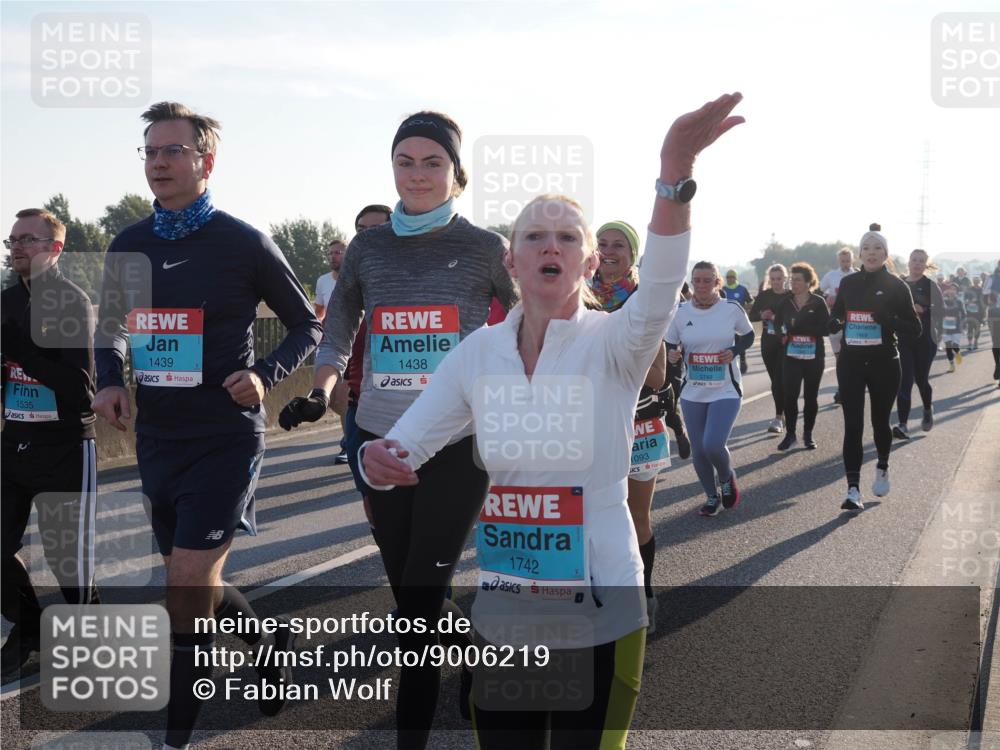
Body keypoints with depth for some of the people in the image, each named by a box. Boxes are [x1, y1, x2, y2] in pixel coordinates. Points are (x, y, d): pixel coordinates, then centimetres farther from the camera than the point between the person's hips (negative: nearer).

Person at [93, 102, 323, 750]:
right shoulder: (128, 247, 6)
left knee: (187, 587, -10)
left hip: (225, 438, -6)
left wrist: (266, 376, -15)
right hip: (157, 438, 6)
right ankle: (268, 641, 44)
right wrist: (111, 380, 1)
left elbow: (307, 325, 1)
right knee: (196, 581, 16)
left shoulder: (243, 243, -8)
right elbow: (112, 328, 21)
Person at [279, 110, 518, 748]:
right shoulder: (369, 248, 5)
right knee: (411, 594, 16)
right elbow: (339, 334, 10)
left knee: (419, 605, -7)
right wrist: (321, 393, -5)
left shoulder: (485, 249, -3)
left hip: (458, 445, -4)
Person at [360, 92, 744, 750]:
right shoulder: (478, 352, 0)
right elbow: (404, 445, 1)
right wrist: (380, 459, -24)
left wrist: (675, 172, -48)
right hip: (501, 614, 3)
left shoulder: (613, 344, -10)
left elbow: (659, 293, -33)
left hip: (600, 613, -3)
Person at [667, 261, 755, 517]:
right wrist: (671, 354, -16)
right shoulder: (680, 312, -3)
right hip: (692, 393, 3)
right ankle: (712, 497, 30)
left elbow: (748, 336, 9)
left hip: (726, 390, -3)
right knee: (698, 451, 6)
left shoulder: (732, 309, -6)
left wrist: (734, 351, -11)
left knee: (713, 445, -18)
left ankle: (727, 478, 17)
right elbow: (669, 344, 7)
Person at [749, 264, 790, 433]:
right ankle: (782, 414, 23)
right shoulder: (764, 295, 5)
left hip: (785, 343, -4)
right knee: (775, 379, 11)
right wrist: (762, 315, -12)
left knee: (780, 379, -10)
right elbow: (751, 315, 8)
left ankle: (779, 418, -8)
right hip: (768, 343, 4)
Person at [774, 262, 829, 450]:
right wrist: (782, 335, -13)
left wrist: (797, 326, -18)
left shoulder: (818, 302, -4)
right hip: (791, 356, 2)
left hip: (814, 357, -2)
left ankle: (808, 434, 19)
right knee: (789, 395, -6)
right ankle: (790, 434, 4)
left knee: (810, 396, 7)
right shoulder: (786, 302, 5)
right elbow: (778, 325, 9)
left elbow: (826, 328, -13)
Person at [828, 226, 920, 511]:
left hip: (884, 364, -2)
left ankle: (882, 469, 42)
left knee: (880, 421, 13)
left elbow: (915, 329, -4)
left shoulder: (896, 286, -4)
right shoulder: (848, 283, 4)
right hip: (851, 362, 2)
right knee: (852, 426, -6)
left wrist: (888, 319, -23)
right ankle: (853, 490, -8)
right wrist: (834, 323, -6)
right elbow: (836, 315, 18)